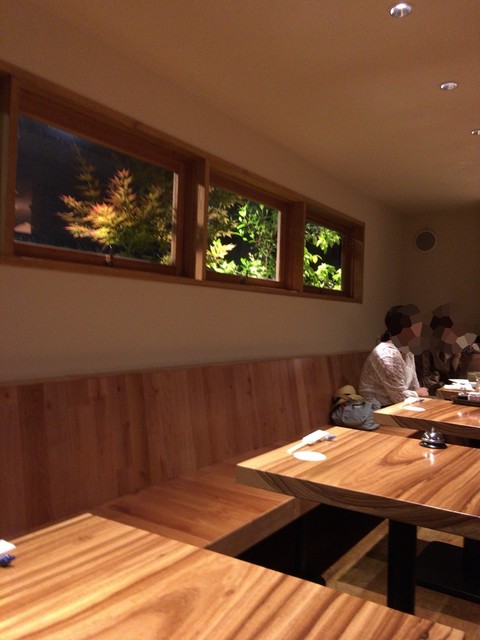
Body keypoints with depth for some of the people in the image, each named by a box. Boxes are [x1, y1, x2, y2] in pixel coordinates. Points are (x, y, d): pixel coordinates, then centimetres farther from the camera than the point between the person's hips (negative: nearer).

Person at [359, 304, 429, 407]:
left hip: (394, 406, 8)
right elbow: (400, 397, -22)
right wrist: (418, 393, -6)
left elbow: (414, 386, 11)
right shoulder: (388, 355, -23)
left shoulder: (407, 352, 5)